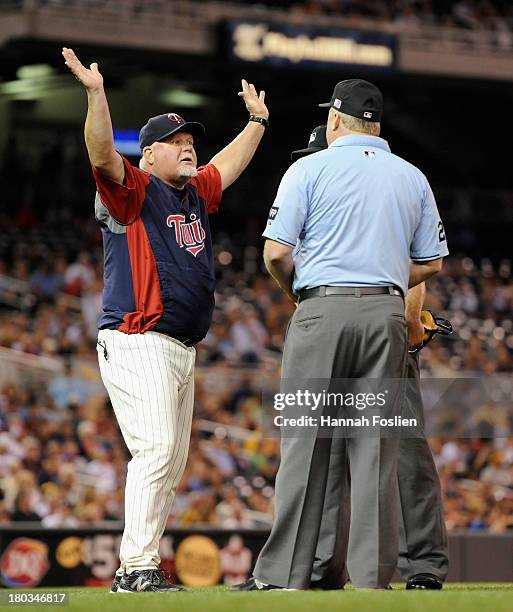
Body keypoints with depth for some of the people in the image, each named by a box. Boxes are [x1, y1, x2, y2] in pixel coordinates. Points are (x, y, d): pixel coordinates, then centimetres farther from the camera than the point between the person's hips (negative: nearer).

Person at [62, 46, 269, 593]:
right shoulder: (133, 191, -3)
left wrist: (257, 120, 44)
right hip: (137, 344, -9)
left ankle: (135, 569, 10)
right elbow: (102, 155, -22)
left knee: (171, 464, 7)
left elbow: (230, 163, 37)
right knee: (155, 450, -19)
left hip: (182, 350, 9)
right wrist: (96, 94, -35)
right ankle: (137, 567, -20)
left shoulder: (195, 193, 19)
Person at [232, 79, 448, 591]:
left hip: (322, 307, -3)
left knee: (305, 442, -2)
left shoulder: (309, 170, 1)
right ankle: (373, 576, 1)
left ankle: (284, 573, -3)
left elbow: (276, 252, -5)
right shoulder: (412, 178, 12)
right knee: (375, 446, 3)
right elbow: (432, 262, 14)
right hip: (387, 313, 3)